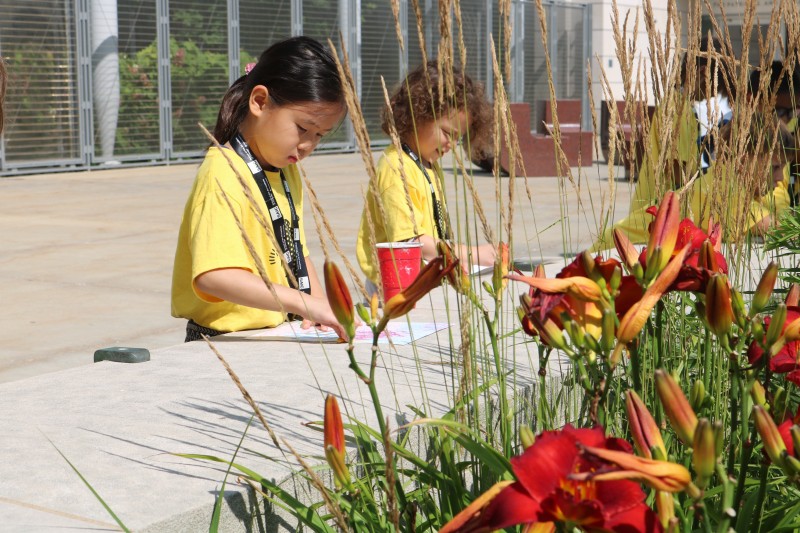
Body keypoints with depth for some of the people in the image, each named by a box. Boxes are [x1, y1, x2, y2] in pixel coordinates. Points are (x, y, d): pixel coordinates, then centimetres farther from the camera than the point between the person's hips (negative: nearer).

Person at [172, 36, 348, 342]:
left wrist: (320, 302, 4)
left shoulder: (287, 173, 18)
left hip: (277, 340, 8)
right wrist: (304, 303, -30)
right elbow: (214, 276, -25)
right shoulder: (224, 175, -13)